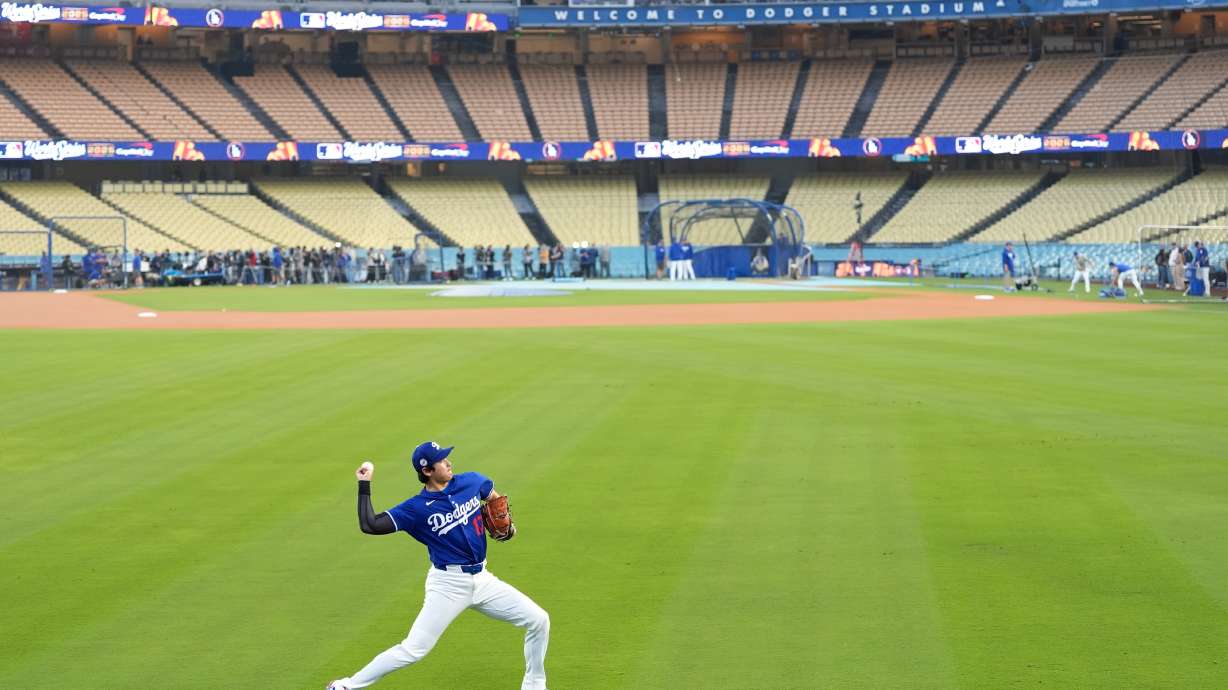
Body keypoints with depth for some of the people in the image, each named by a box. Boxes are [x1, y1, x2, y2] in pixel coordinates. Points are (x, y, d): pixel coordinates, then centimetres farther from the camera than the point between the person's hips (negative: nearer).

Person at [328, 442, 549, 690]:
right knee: (412, 650, -10)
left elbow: (494, 497, 23)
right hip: (448, 585, -5)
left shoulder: (471, 482, 0)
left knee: (539, 621, 1)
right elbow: (370, 525, -18)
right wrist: (364, 485, -17)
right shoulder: (416, 507, -12)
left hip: (482, 579, 5)